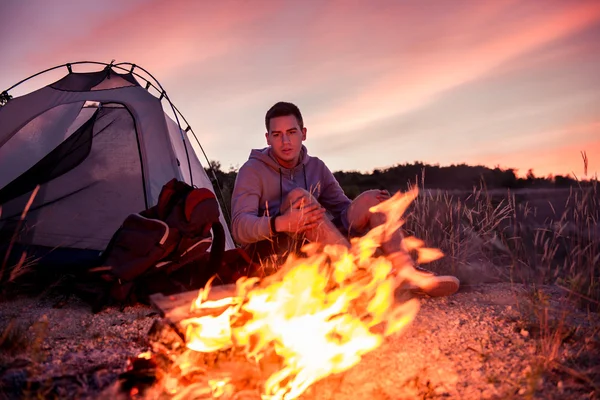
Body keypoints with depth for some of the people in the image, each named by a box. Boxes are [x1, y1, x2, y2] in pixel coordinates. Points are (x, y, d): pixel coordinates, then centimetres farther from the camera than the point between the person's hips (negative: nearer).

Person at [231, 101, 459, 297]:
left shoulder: (316, 168, 10)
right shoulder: (253, 170, -5)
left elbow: (344, 210, 10)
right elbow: (240, 228, -18)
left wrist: (370, 211, -14)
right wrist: (279, 224, -39)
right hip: (271, 254, -5)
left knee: (369, 200, -9)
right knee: (299, 196, -31)